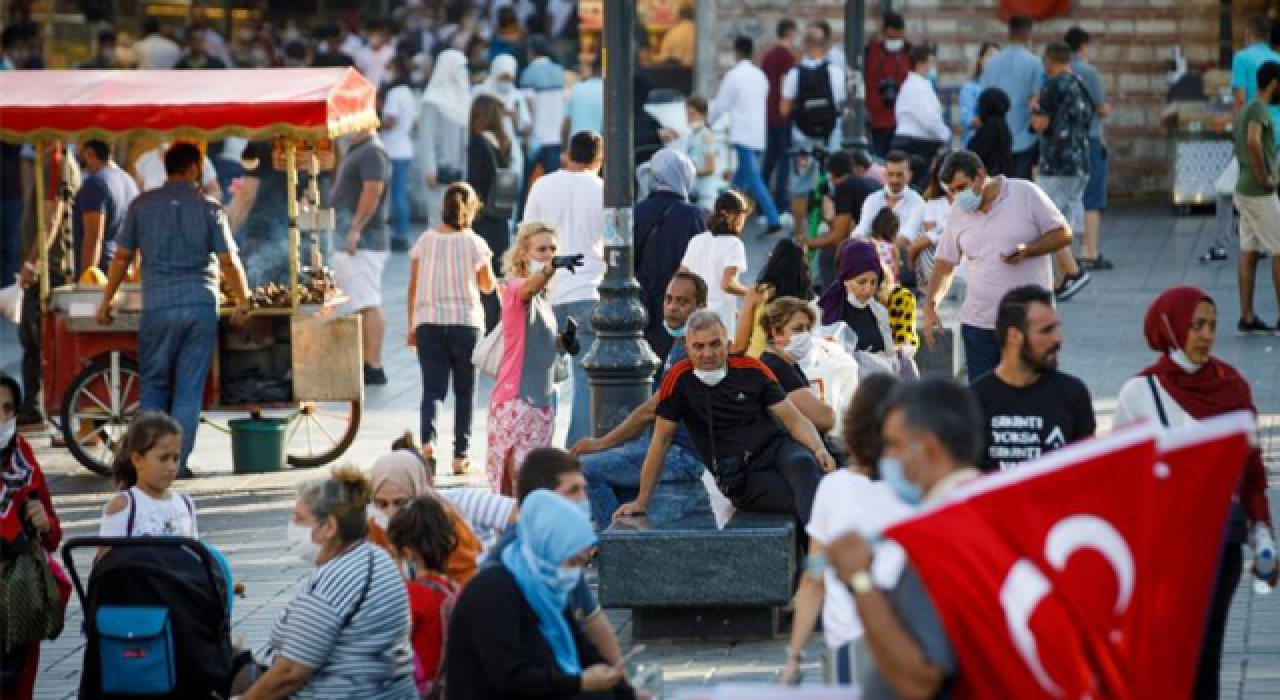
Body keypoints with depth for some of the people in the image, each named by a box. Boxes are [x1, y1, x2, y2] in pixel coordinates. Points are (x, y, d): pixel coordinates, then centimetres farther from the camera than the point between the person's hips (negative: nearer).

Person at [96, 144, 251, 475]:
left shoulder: (142, 205, 3)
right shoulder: (209, 208, 0)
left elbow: (122, 256, 5)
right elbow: (229, 261, -2)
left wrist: (107, 299, 15)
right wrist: (243, 301, 11)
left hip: (158, 304, 0)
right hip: (202, 304, 0)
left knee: (153, 384, 13)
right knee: (189, 389, 5)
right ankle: (177, 463, 5)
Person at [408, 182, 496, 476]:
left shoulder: (425, 240, 2)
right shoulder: (474, 243, -4)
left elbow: (413, 288, 3)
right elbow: (488, 286, 7)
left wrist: (412, 328, 10)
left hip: (428, 322, 1)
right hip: (466, 321, -1)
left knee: (433, 388, -1)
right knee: (464, 391, 11)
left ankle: (428, 437, -27)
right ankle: (460, 455, 9)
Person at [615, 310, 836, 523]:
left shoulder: (751, 371, 5)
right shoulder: (679, 380, -1)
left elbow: (794, 420, 6)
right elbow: (661, 442, 4)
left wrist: (820, 449, -15)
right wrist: (641, 503, 4)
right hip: (739, 480, -2)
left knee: (801, 463, -37)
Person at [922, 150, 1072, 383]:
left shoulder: (1024, 193, -4)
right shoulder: (958, 213, 8)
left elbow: (1063, 234, -2)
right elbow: (945, 262, 14)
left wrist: (1027, 250, -18)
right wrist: (930, 306, 2)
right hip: (978, 325, 4)